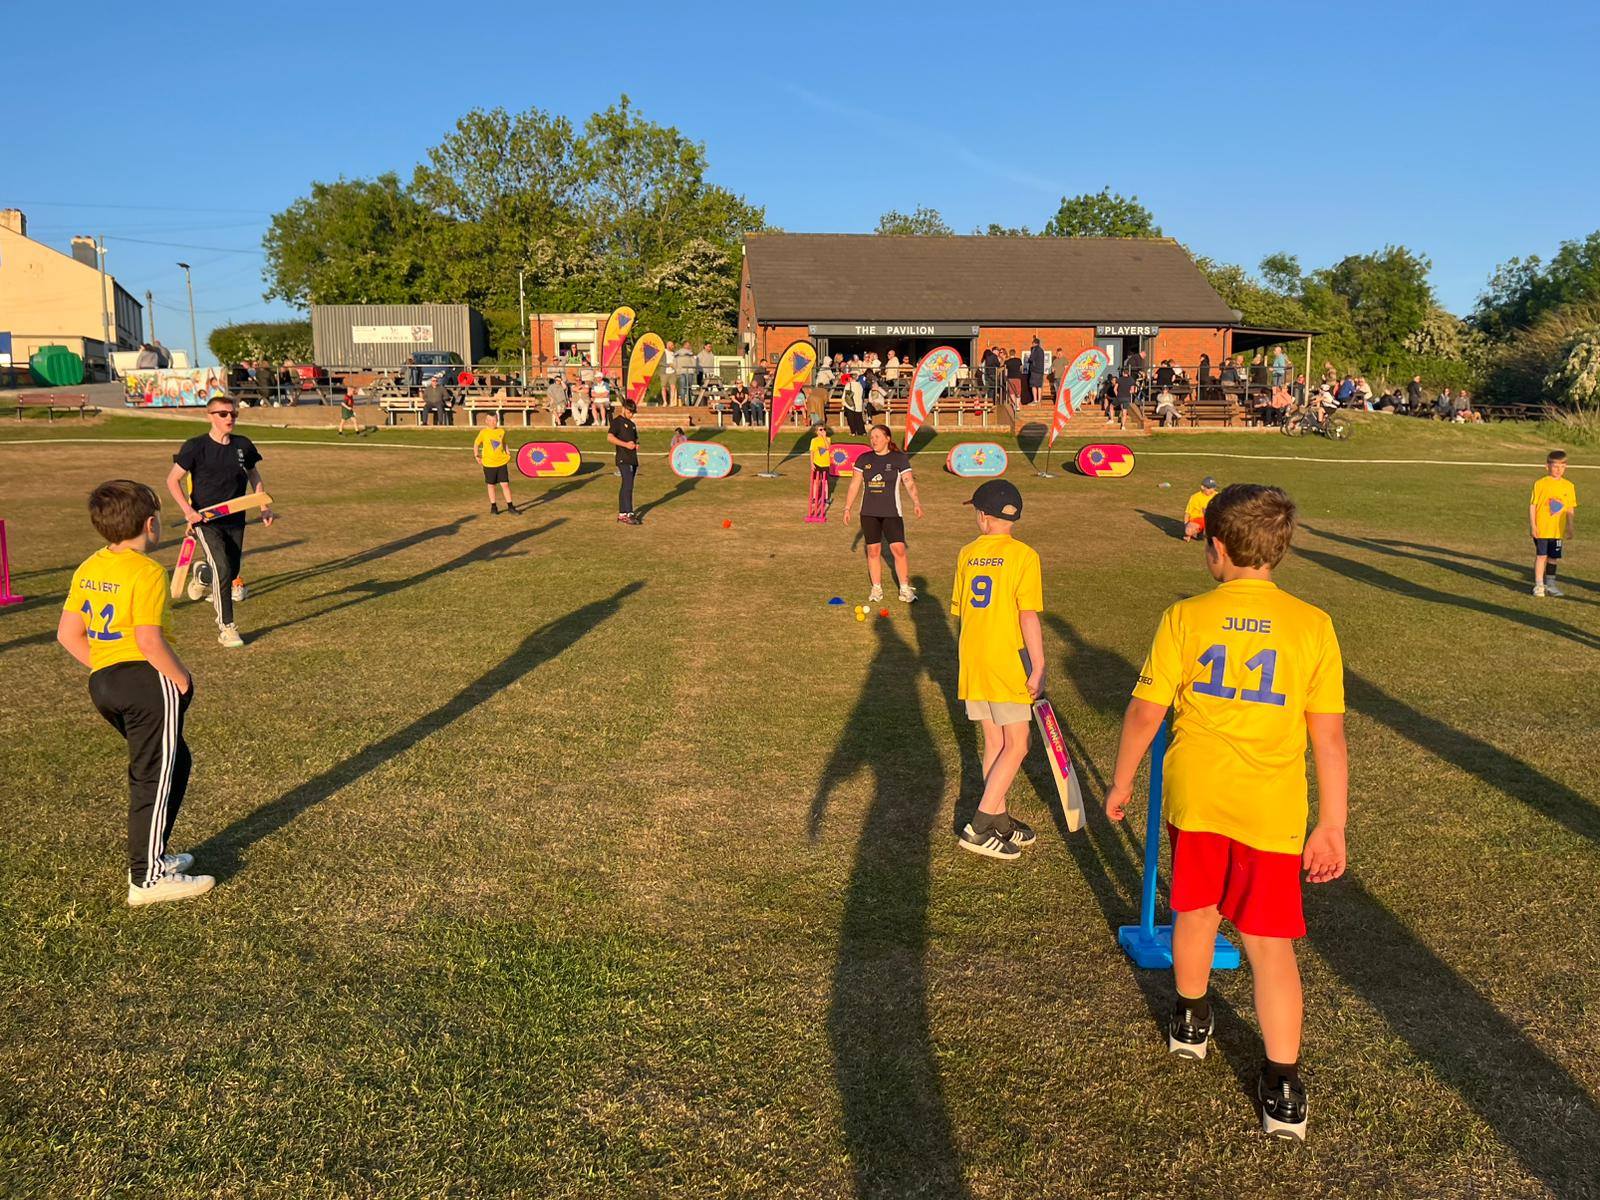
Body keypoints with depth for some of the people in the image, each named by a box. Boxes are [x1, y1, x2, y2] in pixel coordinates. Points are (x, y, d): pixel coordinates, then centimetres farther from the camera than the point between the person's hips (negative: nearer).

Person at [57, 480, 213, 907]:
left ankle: (152, 855, 31)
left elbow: (67, 634, 11)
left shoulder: (88, 569, 10)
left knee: (174, 760, 23)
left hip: (104, 681, 9)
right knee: (155, 778, 1)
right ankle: (148, 879, 8)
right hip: (148, 681, -9)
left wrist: (104, 667, 16)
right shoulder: (147, 572, -16)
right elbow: (149, 640, -22)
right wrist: (182, 679, -9)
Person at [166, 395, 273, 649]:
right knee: (222, 568, -20)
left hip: (235, 520, 5)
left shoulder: (243, 445, 2)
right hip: (205, 520, -5)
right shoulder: (195, 447, -10)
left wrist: (265, 506, 8)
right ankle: (226, 627, -6)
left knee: (233, 572, 12)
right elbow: (172, 479, -5)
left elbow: (254, 475, 18)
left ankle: (201, 574, 49)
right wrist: (187, 509, -18)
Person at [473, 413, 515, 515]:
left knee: (505, 484, -2)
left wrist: (508, 454, 7)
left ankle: (510, 506, 7)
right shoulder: (483, 432, -5)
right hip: (489, 463, -1)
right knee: (490, 485, 9)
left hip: (502, 462, 1)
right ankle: (493, 507, 22)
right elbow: (476, 443, 7)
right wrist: (476, 456, -1)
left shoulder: (501, 431, 3)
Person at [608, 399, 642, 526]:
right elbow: (610, 437, -14)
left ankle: (622, 513, 14)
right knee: (628, 486, -15)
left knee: (626, 486, 10)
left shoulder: (631, 424, 22)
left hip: (633, 459, 8)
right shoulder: (617, 421, -3)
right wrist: (626, 444, -19)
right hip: (623, 459, -8)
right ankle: (628, 514, -17)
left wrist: (636, 444, 10)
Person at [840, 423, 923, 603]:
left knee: (899, 550, -8)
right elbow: (854, 485, 9)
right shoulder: (863, 459, 6)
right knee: (873, 551, 6)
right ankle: (876, 589, 17)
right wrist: (847, 508, 4)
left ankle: (905, 589, 4)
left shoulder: (900, 458, -2)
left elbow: (909, 483, -7)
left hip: (892, 513, -3)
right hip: (869, 514, 3)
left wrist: (916, 502, -22)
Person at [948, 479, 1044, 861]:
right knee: (1016, 746, 2)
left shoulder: (966, 554, 5)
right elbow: (1029, 616, -16)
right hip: (1007, 663, -6)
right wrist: (1038, 667, -12)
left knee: (994, 742, 15)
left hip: (972, 663, 6)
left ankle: (999, 820, 22)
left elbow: (960, 610, 11)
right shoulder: (1023, 555, -11)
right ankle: (979, 827, -2)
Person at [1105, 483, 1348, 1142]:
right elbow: (1329, 737, -6)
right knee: (1271, 943, 7)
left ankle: (1191, 1020, 44)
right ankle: (1283, 1089, 9)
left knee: (1196, 911, 22)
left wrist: (1121, 782, 11)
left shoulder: (1185, 618, -8)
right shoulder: (1312, 625, -7)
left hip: (1193, 798, 1)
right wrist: (1332, 825, 2)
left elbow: (1144, 714, -4)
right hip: (1272, 811, -1)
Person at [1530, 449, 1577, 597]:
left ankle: (1550, 584, 23)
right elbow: (1532, 505, -4)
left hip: (1558, 530, 4)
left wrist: (1570, 526, 8)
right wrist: (1533, 525, -8)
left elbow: (1570, 508, 10)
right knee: (1541, 556, -3)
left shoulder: (1569, 486, 5)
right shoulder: (1540, 484, -6)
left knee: (1554, 557, 11)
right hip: (1541, 528, -4)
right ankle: (1538, 585, 3)